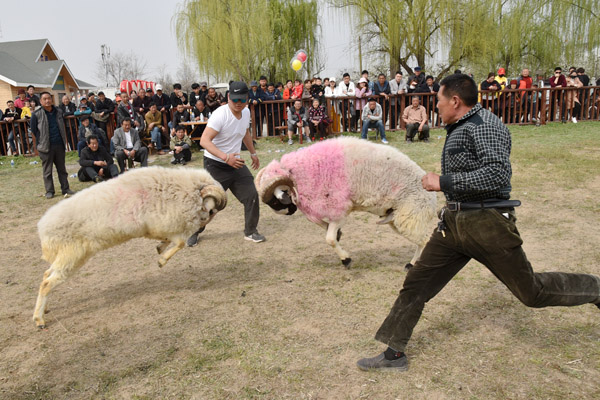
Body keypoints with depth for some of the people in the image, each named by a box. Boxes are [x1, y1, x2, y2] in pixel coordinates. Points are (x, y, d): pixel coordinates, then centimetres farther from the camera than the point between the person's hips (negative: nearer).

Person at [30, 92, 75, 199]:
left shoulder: (58, 112, 8)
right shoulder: (36, 114, -4)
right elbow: (33, 131, 1)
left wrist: (64, 141, 11)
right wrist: (38, 145, -1)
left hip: (59, 145, 4)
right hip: (46, 146, -3)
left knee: (62, 169, 10)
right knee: (47, 170, 3)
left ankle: (65, 189, 17)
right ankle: (49, 191, 12)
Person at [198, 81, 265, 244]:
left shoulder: (246, 112, 1)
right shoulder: (220, 115, -24)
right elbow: (204, 140, -32)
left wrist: (253, 153, 28)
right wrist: (225, 157, -41)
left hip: (236, 162, 7)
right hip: (215, 165, -6)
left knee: (252, 195, 1)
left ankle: (250, 231, 17)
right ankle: (194, 232, 22)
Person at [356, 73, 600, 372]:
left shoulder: (485, 125, -15)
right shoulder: (459, 128, 14)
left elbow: (497, 175, -27)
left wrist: (443, 182, -24)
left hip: (487, 223, -8)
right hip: (455, 221, 9)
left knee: (532, 292, 6)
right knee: (416, 284, 4)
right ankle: (394, 355, 15)